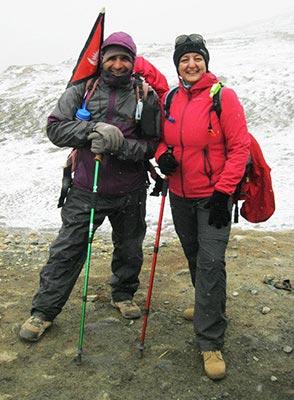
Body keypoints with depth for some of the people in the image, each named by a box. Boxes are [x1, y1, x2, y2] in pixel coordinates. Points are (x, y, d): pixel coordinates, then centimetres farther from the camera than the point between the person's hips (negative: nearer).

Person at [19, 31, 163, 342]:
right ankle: (43, 311, 19)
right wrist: (94, 128, -22)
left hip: (130, 192, 1)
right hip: (86, 190, -1)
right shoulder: (83, 90, -1)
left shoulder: (146, 96, -1)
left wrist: (119, 144, -22)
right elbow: (55, 127, -7)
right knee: (66, 251, 3)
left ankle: (123, 295, 43)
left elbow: (153, 144, -4)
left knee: (129, 251, 17)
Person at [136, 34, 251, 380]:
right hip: (179, 195, 6)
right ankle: (208, 306, 43)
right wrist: (162, 155, -8)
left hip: (213, 196, -5)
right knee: (193, 256, 18)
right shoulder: (169, 99, 4)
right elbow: (162, 138, 16)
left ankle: (210, 342, 1)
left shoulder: (223, 96, -11)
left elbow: (239, 147, -12)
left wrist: (223, 191, -16)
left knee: (211, 262, -9)